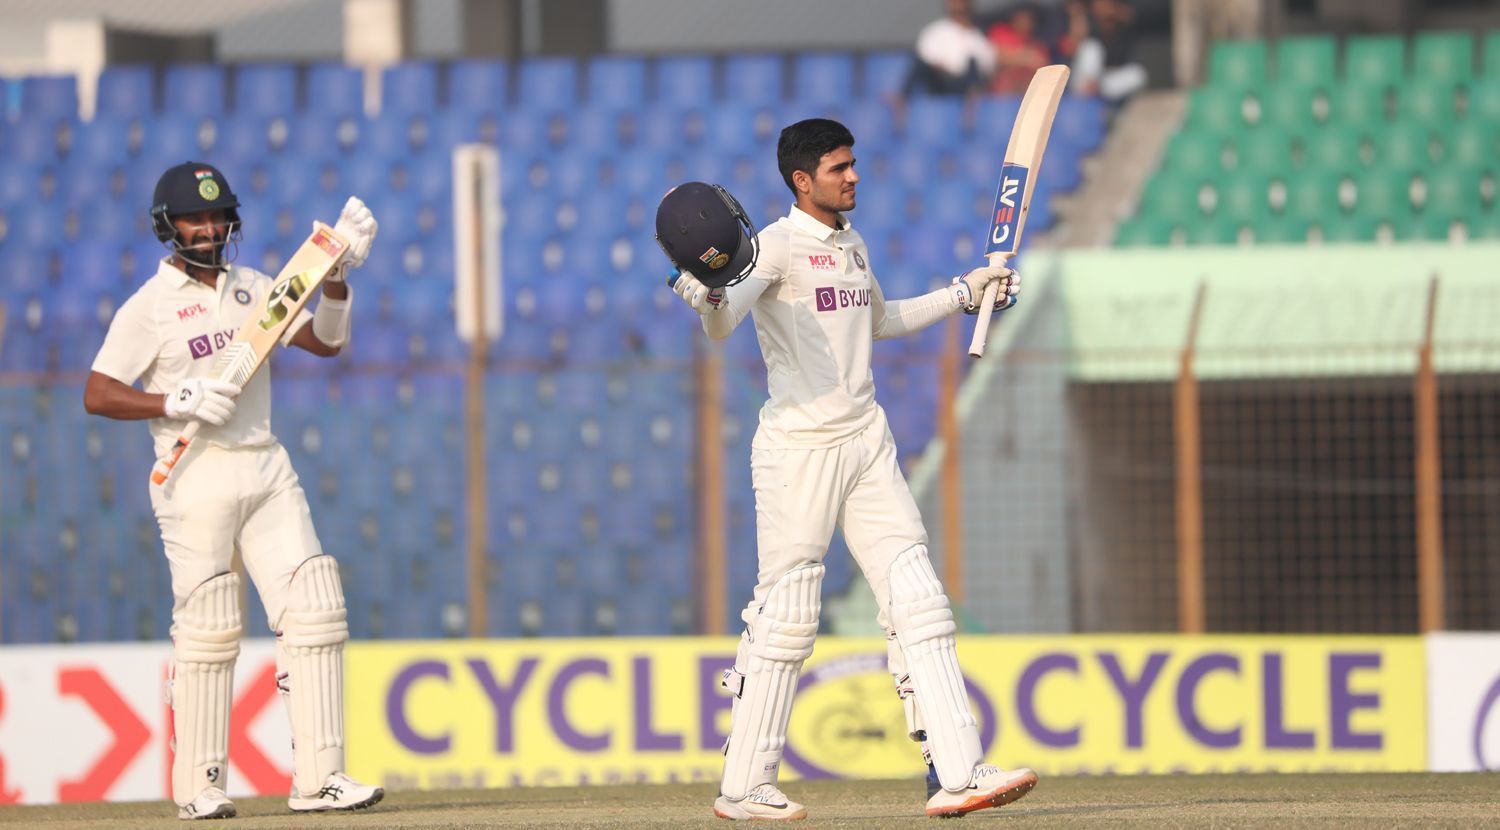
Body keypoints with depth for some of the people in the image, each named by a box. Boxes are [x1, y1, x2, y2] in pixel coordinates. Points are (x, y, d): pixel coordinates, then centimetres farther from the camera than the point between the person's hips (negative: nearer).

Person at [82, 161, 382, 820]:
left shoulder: (252, 289, 14)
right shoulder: (148, 307, -3)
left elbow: (324, 340, 13)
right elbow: (97, 395, -8)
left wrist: (337, 276, -2)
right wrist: (177, 402, -20)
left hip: (266, 470, 5)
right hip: (196, 476, -5)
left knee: (314, 611, -4)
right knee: (207, 629, -5)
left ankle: (318, 778, -5)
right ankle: (198, 787, 4)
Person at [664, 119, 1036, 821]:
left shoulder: (852, 246, 16)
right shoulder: (778, 245, -9)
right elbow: (722, 326, -26)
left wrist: (965, 294, 34)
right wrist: (708, 292, -48)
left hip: (866, 442, 8)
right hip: (798, 446, -8)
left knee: (917, 601, 1)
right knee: (787, 613, -5)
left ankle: (957, 773, -1)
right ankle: (744, 787, 4)